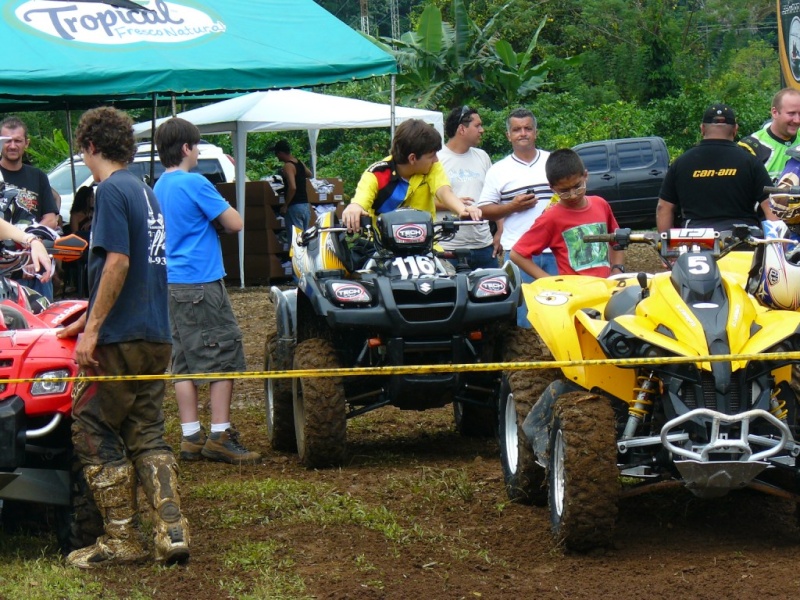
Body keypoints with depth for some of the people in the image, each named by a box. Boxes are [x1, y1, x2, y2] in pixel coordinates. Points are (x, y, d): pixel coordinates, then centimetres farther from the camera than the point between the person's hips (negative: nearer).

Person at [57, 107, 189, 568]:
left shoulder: (112, 191, -11)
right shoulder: (146, 192, 17)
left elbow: (117, 262, -20)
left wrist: (92, 329, -17)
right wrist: (93, 319, 28)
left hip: (122, 339, -9)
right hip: (157, 336, 9)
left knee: (94, 431, 0)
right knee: (147, 434, 11)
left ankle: (122, 540, 1)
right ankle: (173, 532, 1)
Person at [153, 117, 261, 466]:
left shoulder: (159, 187, 14)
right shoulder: (194, 184, -13)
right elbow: (235, 224, -12)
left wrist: (211, 223, 8)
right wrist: (219, 221, 7)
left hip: (172, 283, 9)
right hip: (201, 282, -9)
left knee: (185, 363, 8)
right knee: (223, 357, -4)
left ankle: (191, 438, 8)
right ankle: (220, 436, -5)